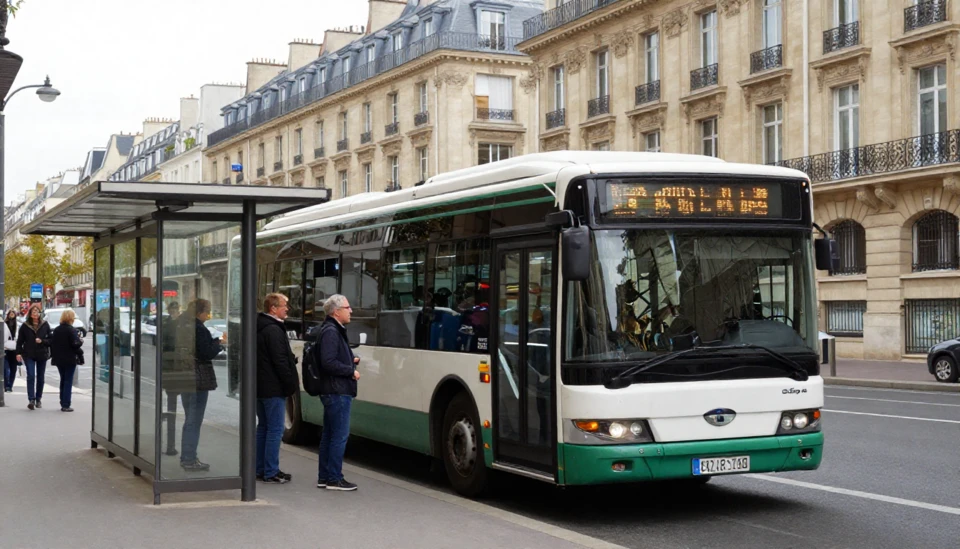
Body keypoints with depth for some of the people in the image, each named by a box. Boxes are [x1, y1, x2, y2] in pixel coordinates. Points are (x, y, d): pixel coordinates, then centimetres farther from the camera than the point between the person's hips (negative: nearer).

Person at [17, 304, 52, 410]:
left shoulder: (45, 325, 2)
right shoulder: (25, 326, 1)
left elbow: (50, 339, 4)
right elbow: (20, 341, 2)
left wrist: (42, 341, -14)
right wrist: (18, 353, -6)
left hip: (42, 354, 2)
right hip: (29, 355, -2)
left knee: (40, 378, 8)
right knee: (31, 376, -13)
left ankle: (38, 399, 19)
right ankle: (31, 400, -17)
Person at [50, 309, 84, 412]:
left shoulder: (56, 330, 7)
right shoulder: (71, 330, -15)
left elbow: (52, 343, 10)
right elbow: (76, 344, -20)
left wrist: (54, 355, 18)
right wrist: (81, 341, 0)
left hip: (59, 359, 7)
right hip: (70, 360, -7)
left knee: (63, 380, 18)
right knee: (68, 381, -2)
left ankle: (62, 403, 21)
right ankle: (65, 405, -5)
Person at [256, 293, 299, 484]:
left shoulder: (260, 328, 15)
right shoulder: (274, 330, -17)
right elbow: (280, 361, -21)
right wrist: (292, 383, -13)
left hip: (260, 387, 10)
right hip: (273, 389, -10)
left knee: (263, 427, 15)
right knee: (275, 429, -6)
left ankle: (260, 469, 20)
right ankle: (271, 472, -5)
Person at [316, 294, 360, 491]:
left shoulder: (335, 330, 18)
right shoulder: (331, 332, -15)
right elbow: (329, 363, -23)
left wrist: (351, 361, 9)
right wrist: (351, 371, -14)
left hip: (333, 392, 11)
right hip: (338, 391, -11)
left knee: (329, 435, 13)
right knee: (340, 435, -7)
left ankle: (324, 477, 18)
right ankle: (334, 478, -4)